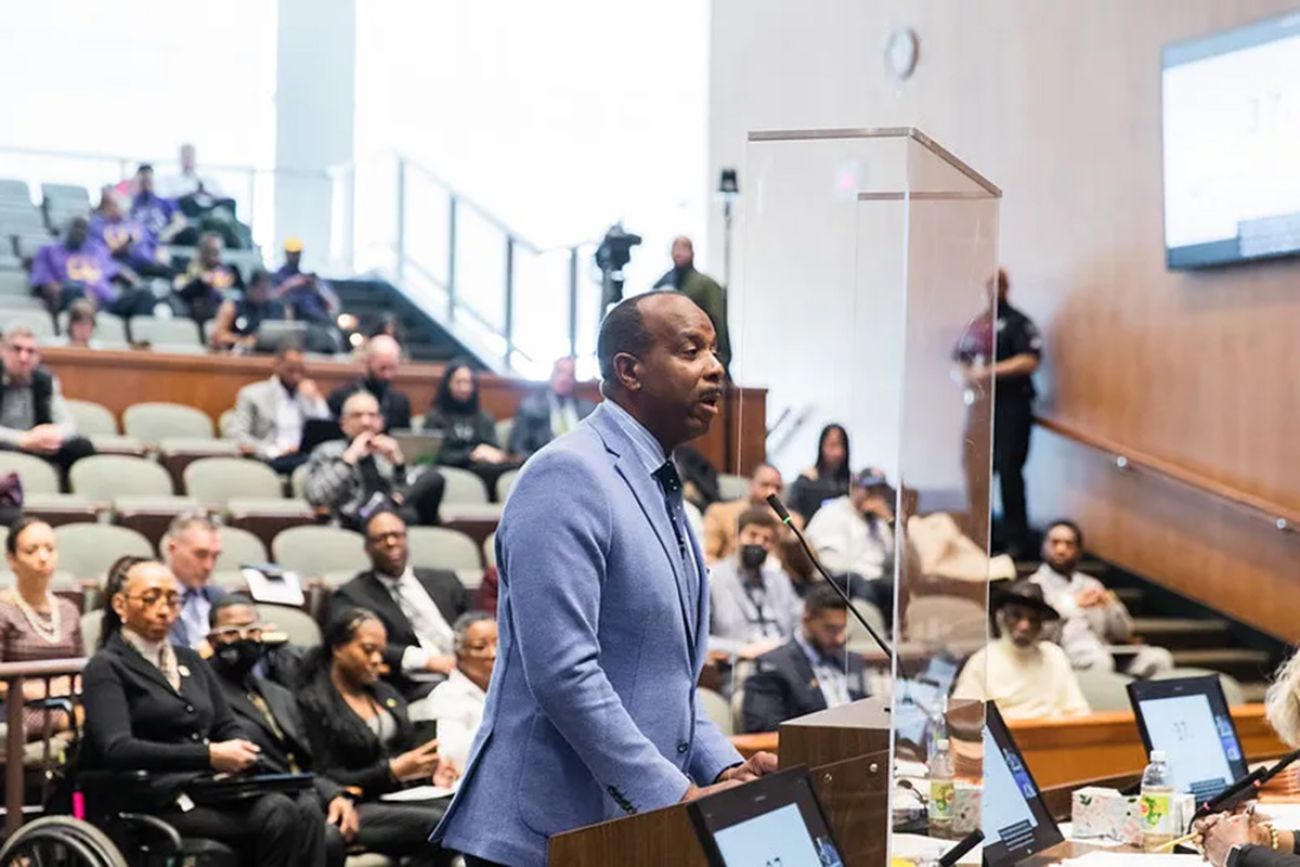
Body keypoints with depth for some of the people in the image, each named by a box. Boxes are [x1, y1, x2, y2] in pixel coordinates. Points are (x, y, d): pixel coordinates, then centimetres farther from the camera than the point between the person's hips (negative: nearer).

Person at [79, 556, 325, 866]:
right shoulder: (105, 668, 2)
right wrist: (209, 756, -20)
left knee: (306, 810, -24)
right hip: (159, 799, -6)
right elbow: (118, 749, -13)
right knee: (278, 815, -30)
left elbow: (227, 726, 21)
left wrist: (241, 751, -6)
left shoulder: (190, 661, 25)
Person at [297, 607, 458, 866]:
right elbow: (328, 780, -9)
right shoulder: (312, 703, -2)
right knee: (439, 825, -32)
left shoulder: (386, 694, 22)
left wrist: (431, 771, 1)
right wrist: (392, 770, -18)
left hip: (402, 795, 7)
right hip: (354, 809, -7)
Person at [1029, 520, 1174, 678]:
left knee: (1158, 657, -21)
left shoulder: (1091, 585, 26)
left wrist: (1112, 605, -1)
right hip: (1063, 654, -5)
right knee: (1098, 660, -39)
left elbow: (1123, 634, 20)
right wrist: (1074, 605, -14)